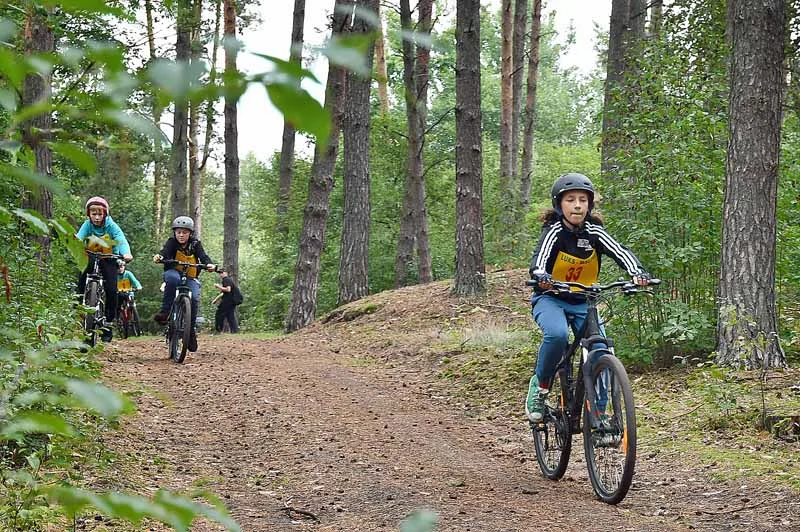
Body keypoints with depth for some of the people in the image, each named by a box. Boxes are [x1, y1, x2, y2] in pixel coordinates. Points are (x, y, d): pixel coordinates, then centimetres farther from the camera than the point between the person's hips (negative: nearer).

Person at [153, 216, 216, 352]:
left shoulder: (195, 244, 0)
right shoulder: (172, 242, -4)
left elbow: (203, 256, -15)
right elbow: (165, 251, -24)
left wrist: (210, 264, -39)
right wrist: (159, 256, -48)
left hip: (190, 278, 1)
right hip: (174, 273, -1)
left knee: (194, 298, -26)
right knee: (172, 277, -38)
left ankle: (192, 329, -10)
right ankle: (164, 311, -32)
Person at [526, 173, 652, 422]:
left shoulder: (594, 232, -7)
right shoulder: (554, 231, -15)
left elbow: (620, 252, -23)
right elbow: (541, 255, -35)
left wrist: (637, 272, -44)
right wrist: (540, 276, -58)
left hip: (582, 301, 4)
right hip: (550, 299, -4)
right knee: (557, 335, -34)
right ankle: (540, 385, -11)